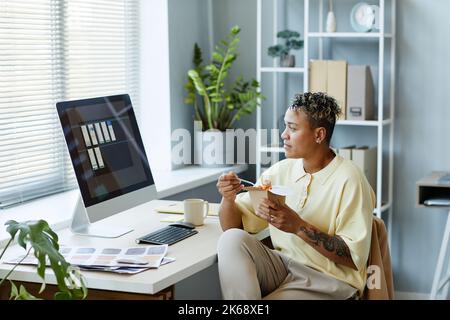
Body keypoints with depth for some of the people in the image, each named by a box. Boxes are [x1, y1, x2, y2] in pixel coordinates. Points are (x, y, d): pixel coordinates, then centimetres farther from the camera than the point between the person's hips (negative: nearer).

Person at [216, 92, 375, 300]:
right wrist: (228, 198, -13)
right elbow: (232, 226, 9)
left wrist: (299, 226, -23)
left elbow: (355, 257, -16)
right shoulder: (280, 171, 6)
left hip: (330, 279, -6)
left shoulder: (348, 180, -12)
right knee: (232, 239, -20)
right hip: (282, 265, 6)